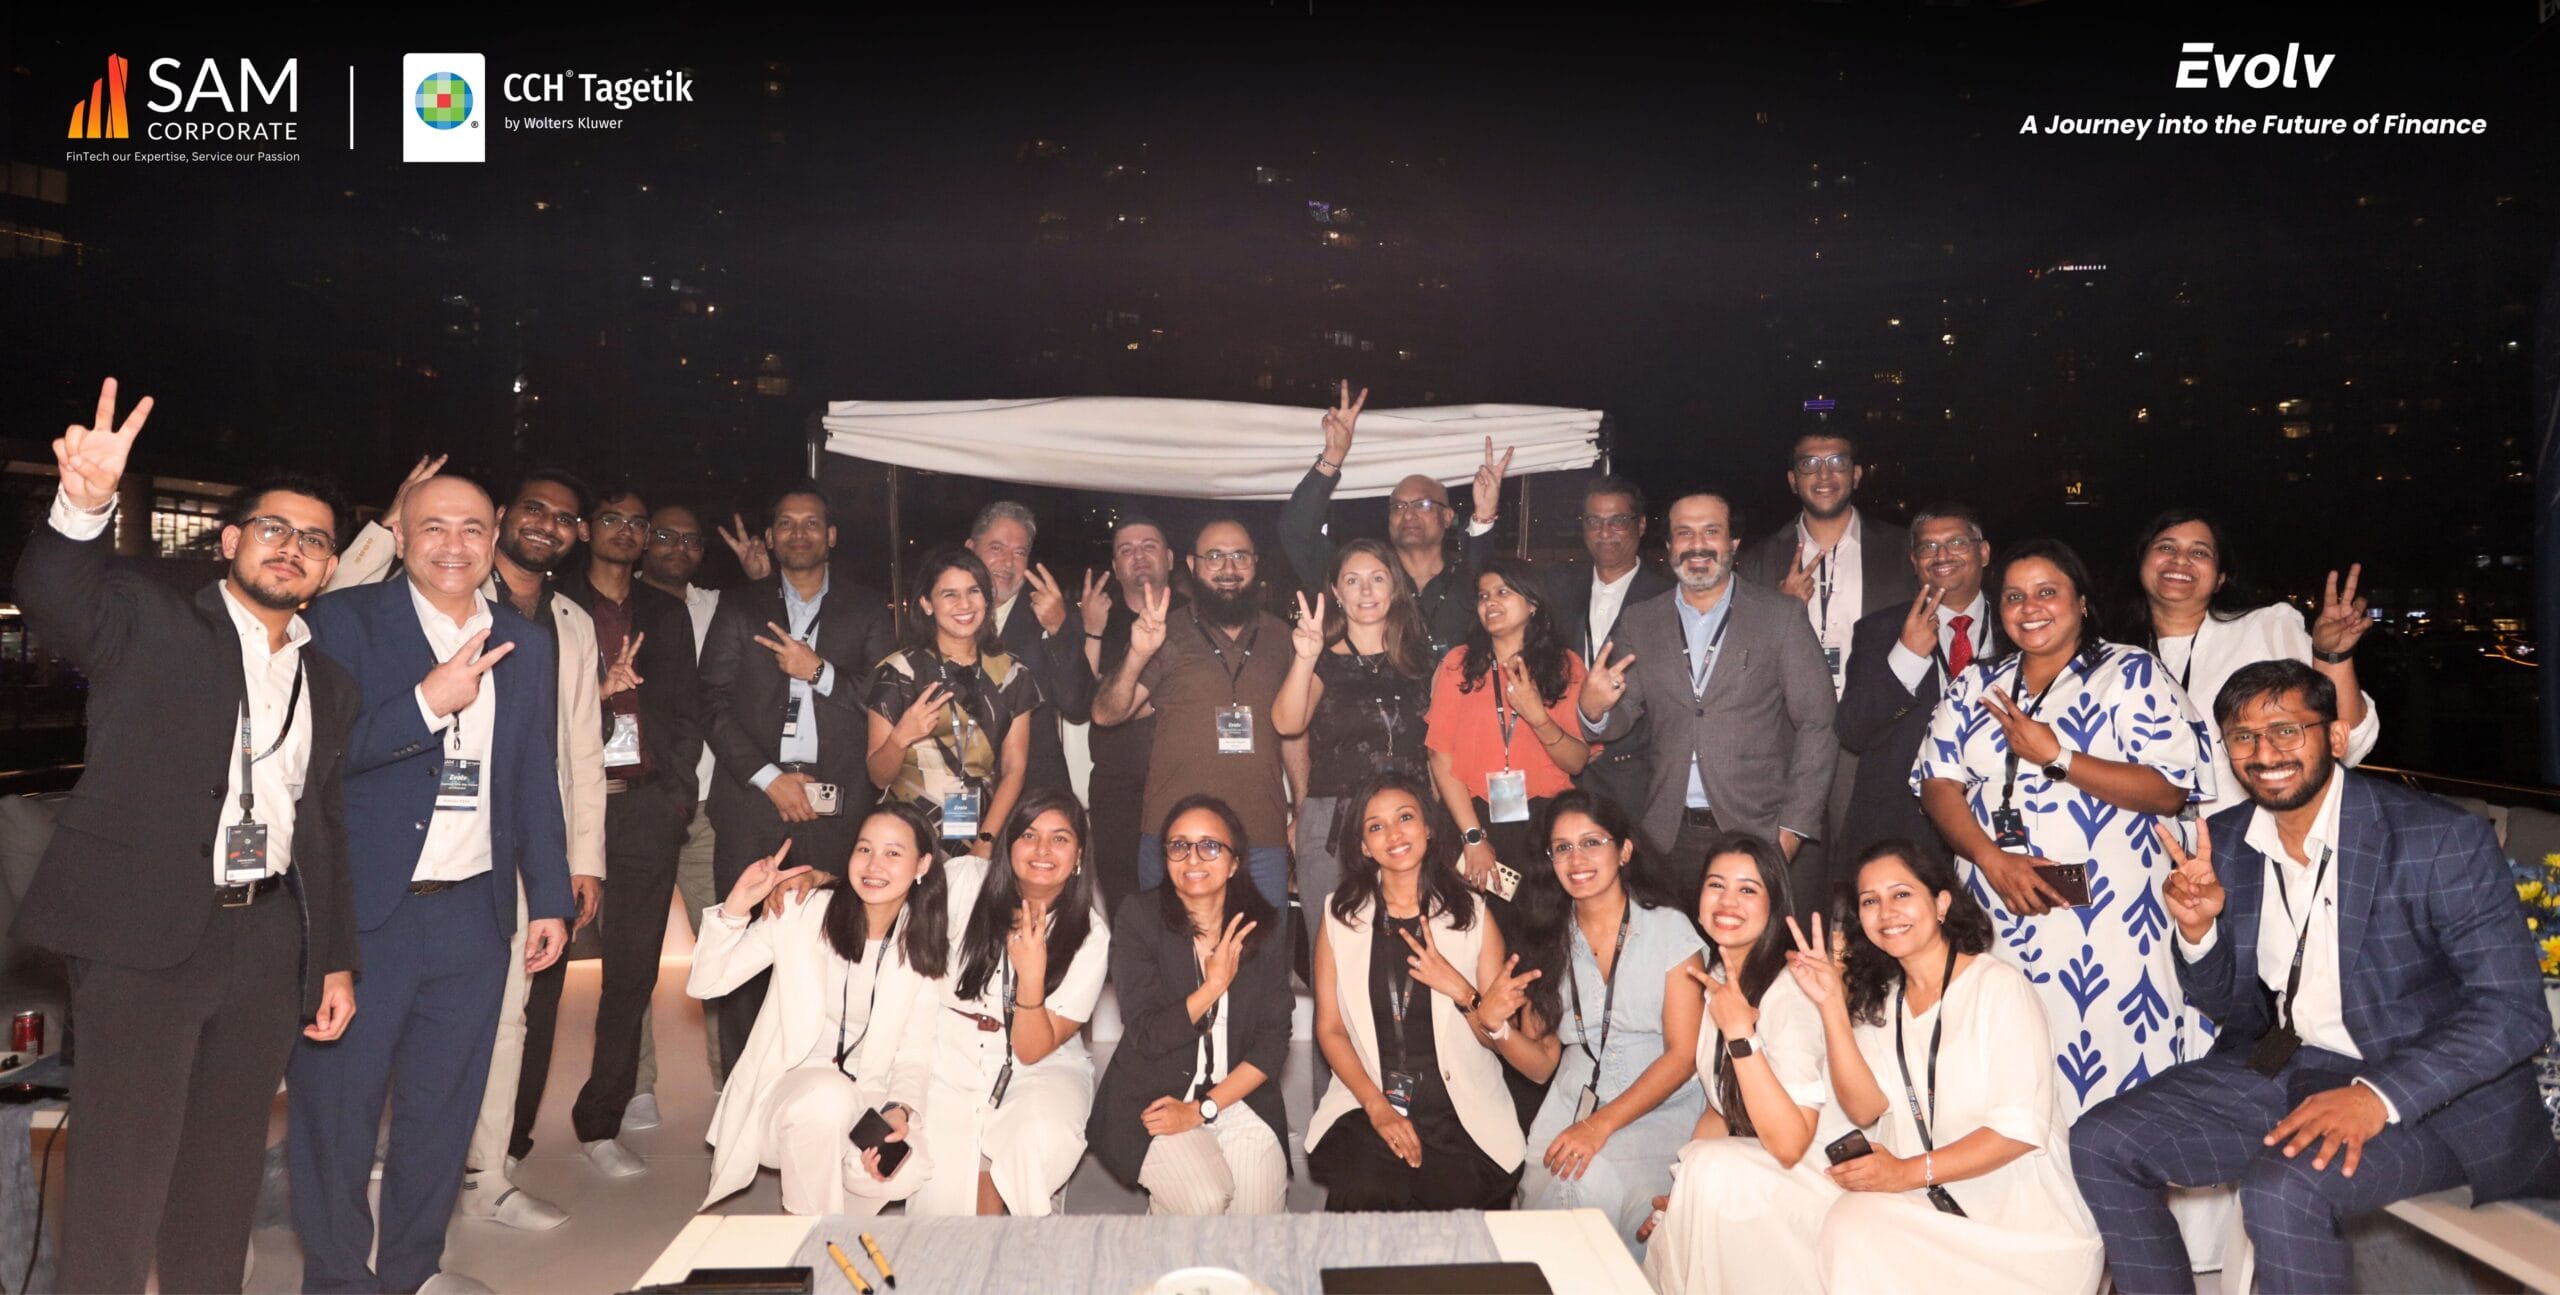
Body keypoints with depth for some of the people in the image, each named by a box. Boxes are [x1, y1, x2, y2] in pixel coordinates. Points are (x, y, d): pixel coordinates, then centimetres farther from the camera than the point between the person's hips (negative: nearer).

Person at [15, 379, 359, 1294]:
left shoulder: (330, 685, 15)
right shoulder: (149, 624, 3)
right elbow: (55, 600, -20)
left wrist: (336, 959, 14)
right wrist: (85, 507, -39)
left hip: (269, 938, 5)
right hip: (147, 932, -4)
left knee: (227, 1158, 13)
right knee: (125, 1164, -2)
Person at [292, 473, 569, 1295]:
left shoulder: (526, 645, 10)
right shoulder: (345, 621, -3)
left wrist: (550, 898, 10)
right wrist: (428, 701, -21)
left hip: (471, 915, 4)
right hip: (359, 910, -3)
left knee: (444, 1108, 12)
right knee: (336, 1108, 6)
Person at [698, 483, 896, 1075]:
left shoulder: (867, 609, 14)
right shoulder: (740, 605, 14)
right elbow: (714, 703, 5)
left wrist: (820, 672, -8)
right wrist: (768, 777, -5)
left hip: (837, 805, 0)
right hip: (753, 802, 1)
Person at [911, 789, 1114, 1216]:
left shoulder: (1091, 935, -9)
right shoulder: (965, 881, -7)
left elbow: (1033, 1050, -11)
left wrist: (1032, 975, -27)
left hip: (1042, 1068, 0)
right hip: (953, 1060, 0)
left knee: (1042, 1141, -32)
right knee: (945, 1193, -22)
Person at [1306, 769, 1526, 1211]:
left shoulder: (1472, 915, 6)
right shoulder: (1339, 916, 7)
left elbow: (1498, 1035, 6)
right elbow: (1329, 1028, 4)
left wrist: (1462, 993, -16)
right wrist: (1377, 1106, -10)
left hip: (1461, 1112, 0)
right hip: (1365, 1104, 0)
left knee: (1456, 1196, -24)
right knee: (1365, 1194, -27)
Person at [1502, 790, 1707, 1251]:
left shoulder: (1668, 928, -2)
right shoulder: (1550, 938, 10)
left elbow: (1683, 1054, -7)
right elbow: (1542, 1062, 7)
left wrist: (1601, 1126, -17)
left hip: (1657, 1112, -2)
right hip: (1572, 1106, 3)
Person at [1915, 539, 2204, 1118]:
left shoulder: (2132, 672, 2)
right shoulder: (1975, 686, 14)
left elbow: (2170, 790, -8)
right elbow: (1938, 785, 6)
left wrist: (2056, 756, -14)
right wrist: (1993, 859, -10)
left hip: (2103, 919, -3)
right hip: (1994, 920, 4)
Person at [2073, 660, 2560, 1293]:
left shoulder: (2443, 840, -14)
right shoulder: (2228, 841, 3)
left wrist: (2378, 1097, -31)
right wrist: (2197, 929, -11)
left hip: (2423, 1094, -6)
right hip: (2276, 1068, 6)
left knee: (2284, 1189, -32)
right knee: (2100, 1144, -8)